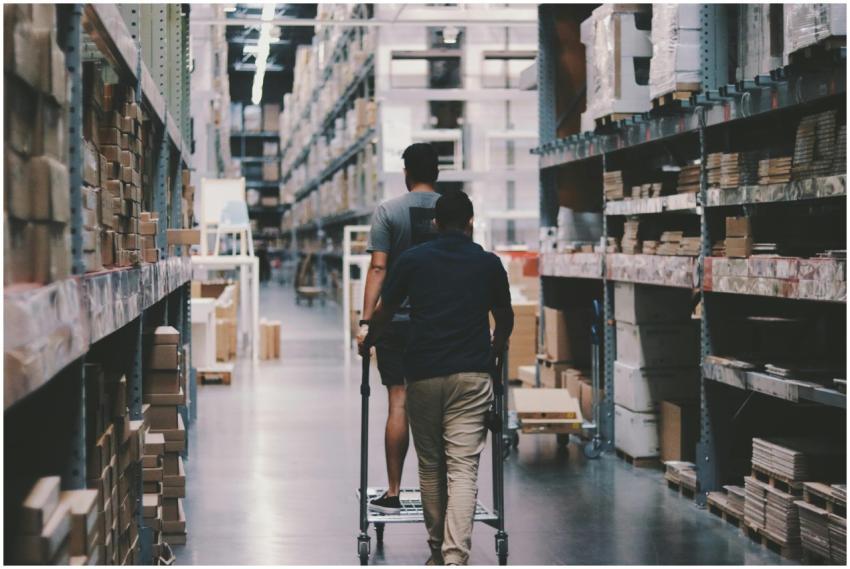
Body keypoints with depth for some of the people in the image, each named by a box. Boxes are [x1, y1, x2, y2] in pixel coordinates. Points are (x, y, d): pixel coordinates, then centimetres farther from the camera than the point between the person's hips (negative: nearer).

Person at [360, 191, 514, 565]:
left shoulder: (412, 260, 4)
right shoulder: (489, 263, 7)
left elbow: (384, 313, 12)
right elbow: (505, 320, 19)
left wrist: (367, 342, 32)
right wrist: (494, 351, 39)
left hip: (423, 374, 1)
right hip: (472, 375, 0)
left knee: (430, 466, 14)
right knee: (463, 469, -4)